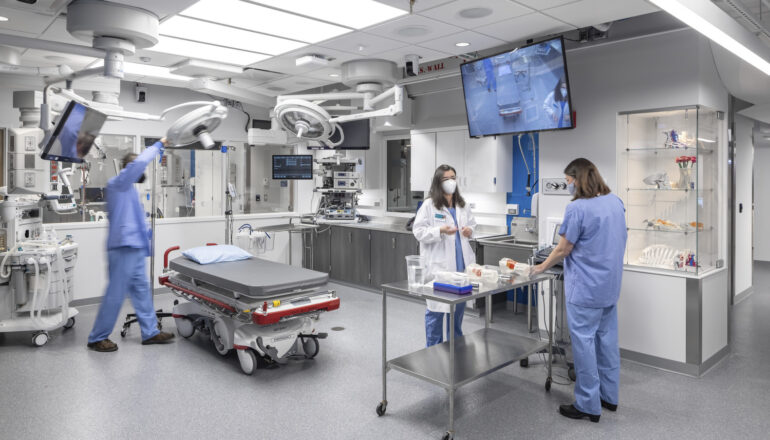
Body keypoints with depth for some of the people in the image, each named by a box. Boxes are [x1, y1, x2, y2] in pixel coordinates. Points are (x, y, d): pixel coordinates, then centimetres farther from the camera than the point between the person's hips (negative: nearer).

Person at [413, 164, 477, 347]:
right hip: (438, 264, -6)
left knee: (459, 306, 15)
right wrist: (440, 231, -24)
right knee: (437, 307, 1)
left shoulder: (462, 205, 12)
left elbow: (472, 224, 22)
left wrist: (469, 231, -1)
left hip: (461, 263, 6)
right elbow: (418, 231, -10)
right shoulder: (429, 205, -6)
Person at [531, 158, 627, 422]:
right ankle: (609, 397, 29)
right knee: (607, 340, 16)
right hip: (611, 284, 8)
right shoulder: (616, 202, 6)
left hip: (585, 289, -8)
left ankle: (588, 405, 11)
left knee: (584, 342, 2)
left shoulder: (578, 208, -19)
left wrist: (541, 268, 0)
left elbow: (564, 249, -14)